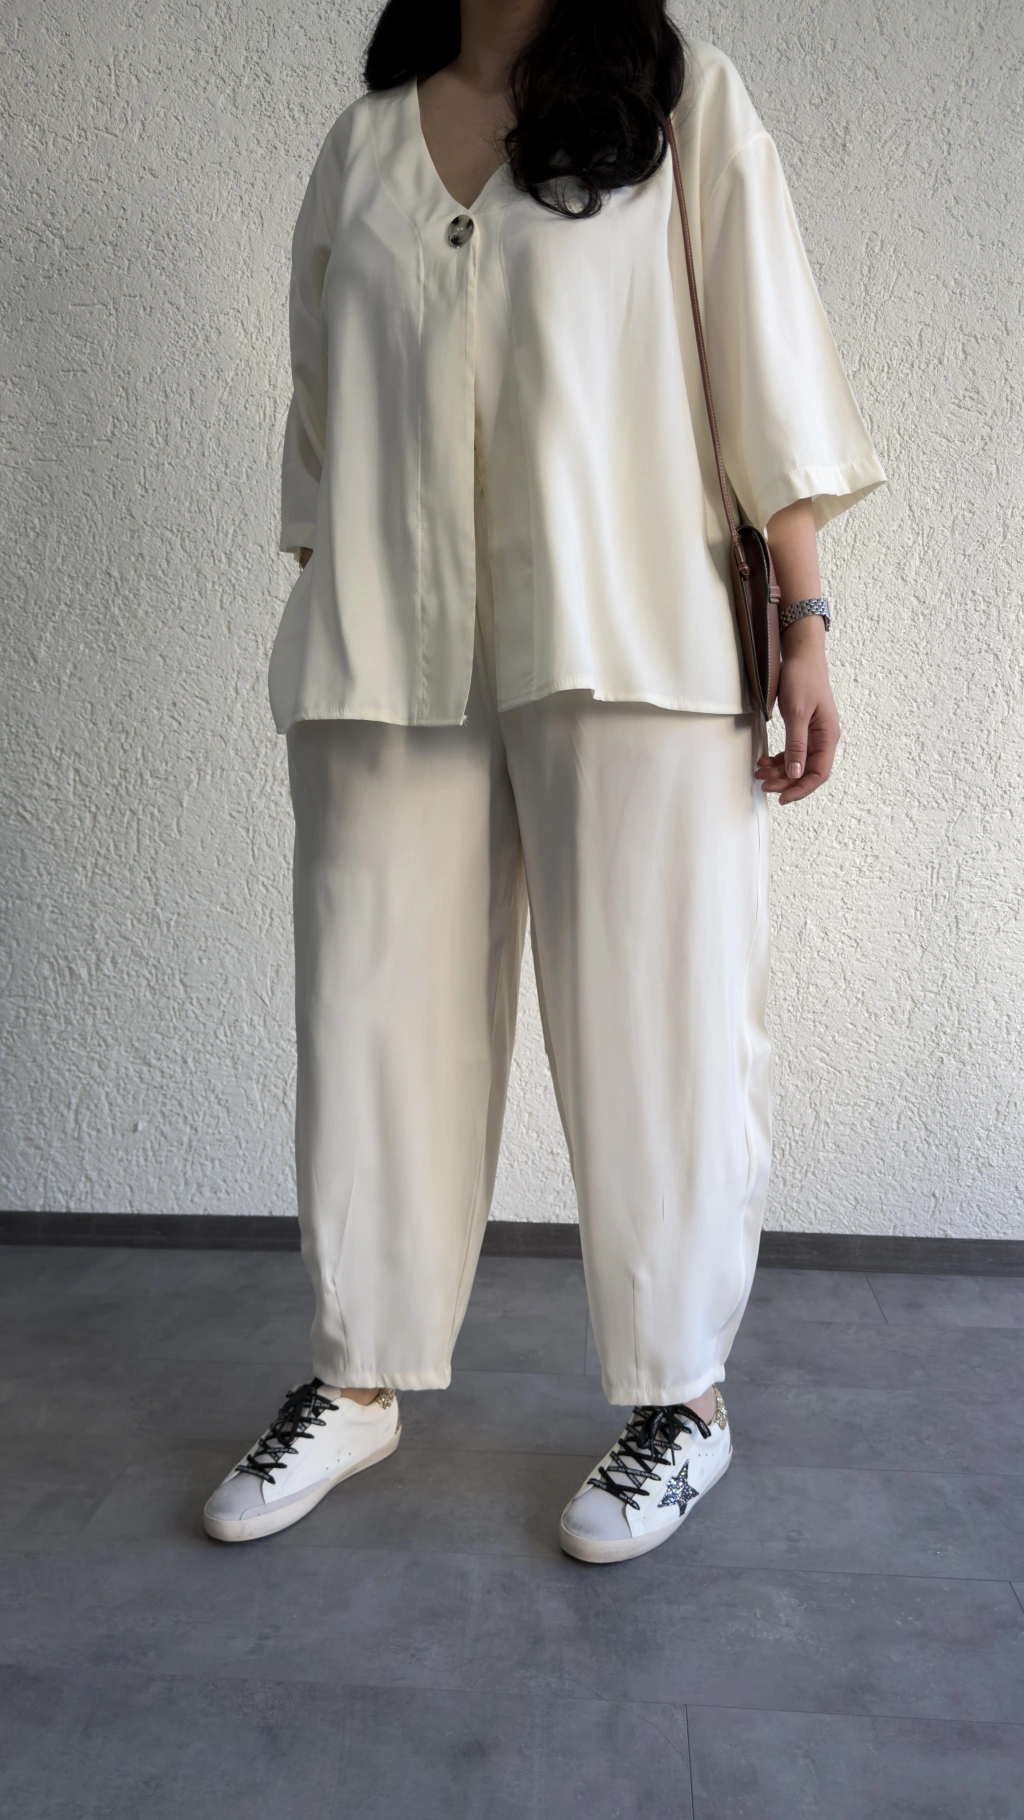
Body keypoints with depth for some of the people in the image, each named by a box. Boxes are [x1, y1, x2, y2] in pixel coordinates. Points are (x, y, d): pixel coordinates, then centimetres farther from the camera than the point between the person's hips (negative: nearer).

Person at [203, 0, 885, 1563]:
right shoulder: (359, 144, 20)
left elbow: (769, 368, 4)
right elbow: (321, 419, 19)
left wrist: (805, 627, -5)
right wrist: (323, 635, 13)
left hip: (634, 651, -2)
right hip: (384, 660, 3)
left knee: (655, 1025, -1)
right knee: (375, 1016, 3)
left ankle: (681, 1399, 16)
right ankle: (359, 1384, 19)